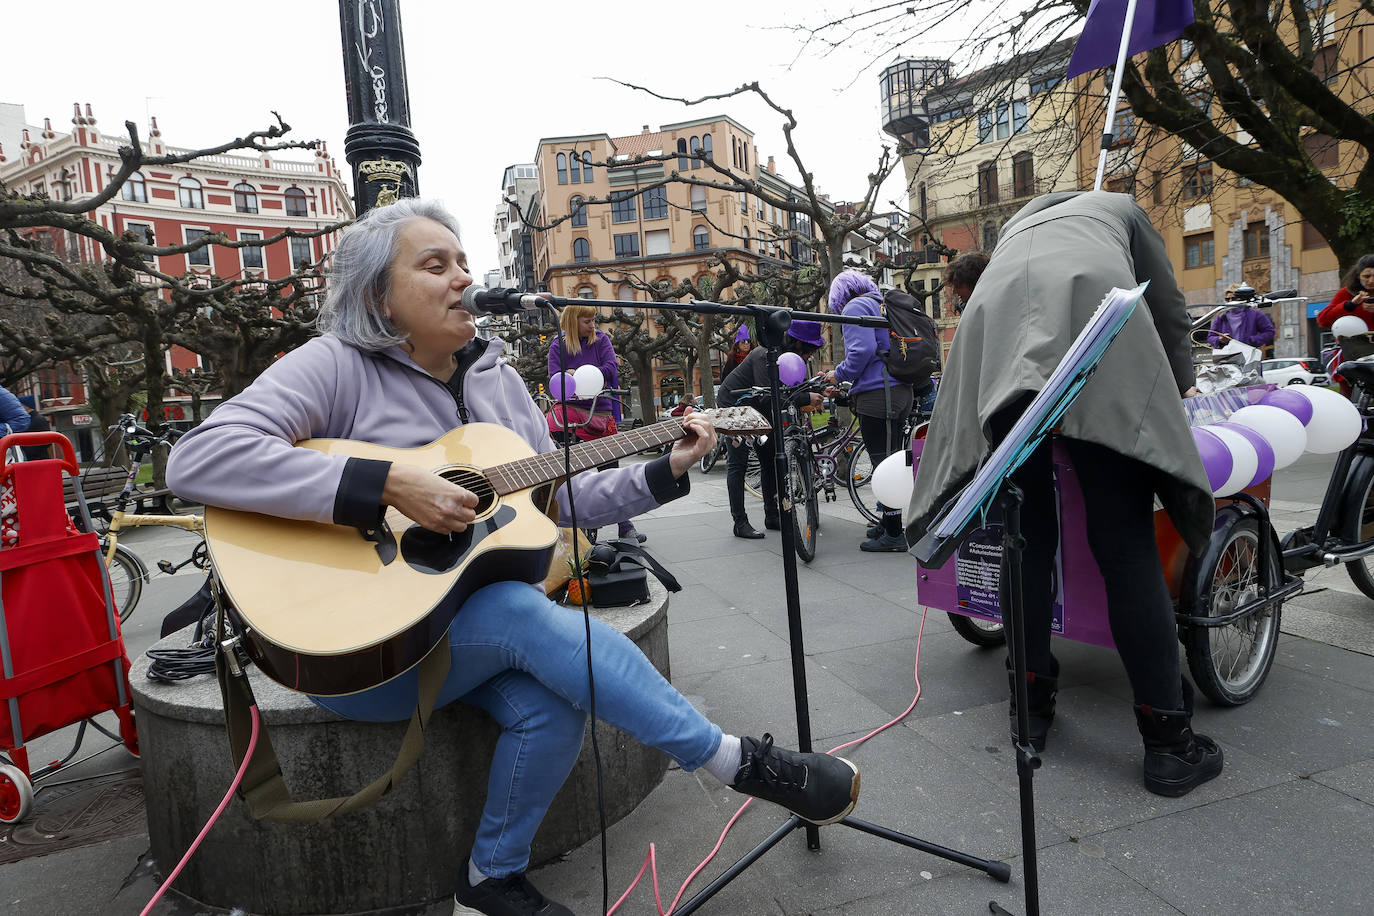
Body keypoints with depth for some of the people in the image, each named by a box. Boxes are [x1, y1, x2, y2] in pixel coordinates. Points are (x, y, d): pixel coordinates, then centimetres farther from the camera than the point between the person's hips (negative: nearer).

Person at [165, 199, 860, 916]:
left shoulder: (495, 377, 10)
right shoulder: (337, 366, -10)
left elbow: (557, 495, 13)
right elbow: (197, 459, -24)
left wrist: (666, 470, 2)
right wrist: (390, 486, -30)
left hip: (481, 620, 6)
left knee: (552, 702, -24)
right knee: (524, 612, -32)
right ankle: (741, 763, -18)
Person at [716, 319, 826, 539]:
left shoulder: (789, 356, -4)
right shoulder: (766, 356, -31)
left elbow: (791, 389, -2)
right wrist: (807, 398, -37)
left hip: (756, 407, 9)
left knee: (770, 458, 7)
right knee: (737, 463, -8)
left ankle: (772, 516, 14)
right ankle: (740, 522, -6)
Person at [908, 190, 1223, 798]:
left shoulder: (1015, 227, 45)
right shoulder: (1121, 207, 37)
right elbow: (1167, 309, 28)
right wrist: (1181, 387, 43)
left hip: (995, 323, 3)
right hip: (1094, 309, -3)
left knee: (1025, 535, 9)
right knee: (1126, 542, -2)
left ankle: (1031, 704, 17)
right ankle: (1167, 740, 2)